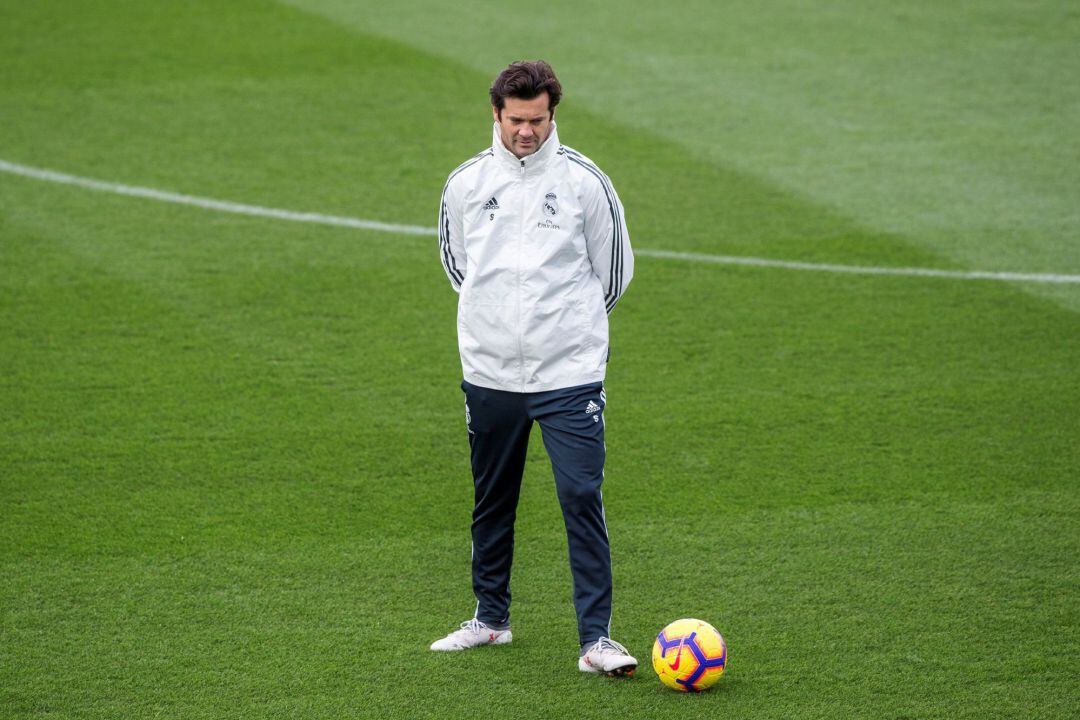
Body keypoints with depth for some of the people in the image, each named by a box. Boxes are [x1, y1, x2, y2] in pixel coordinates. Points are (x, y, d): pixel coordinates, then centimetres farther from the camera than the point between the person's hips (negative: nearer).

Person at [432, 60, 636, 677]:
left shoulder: (583, 179, -4)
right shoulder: (466, 182, 3)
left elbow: (615, 268, 7)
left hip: (570, 373, -3)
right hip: (489, 372, 3)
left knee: (582, 497, -10)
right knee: (492, 501, 13)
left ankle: (596, 638, -8)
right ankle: (491, 618, 29)